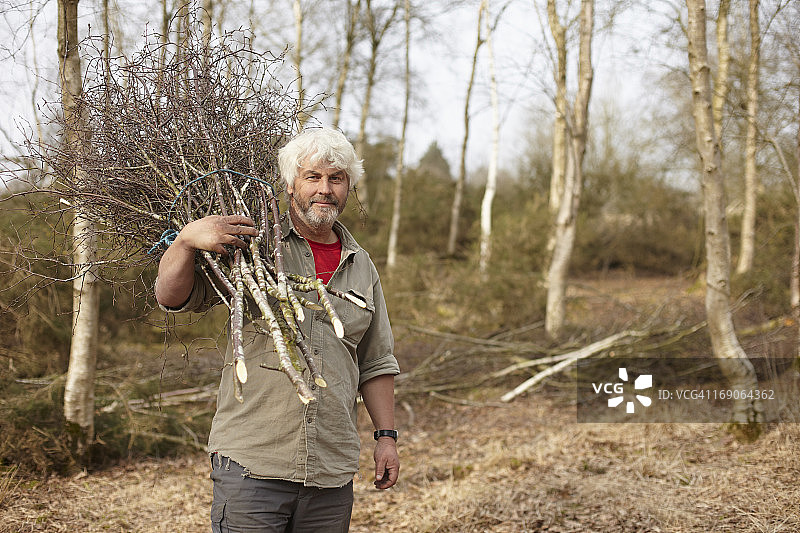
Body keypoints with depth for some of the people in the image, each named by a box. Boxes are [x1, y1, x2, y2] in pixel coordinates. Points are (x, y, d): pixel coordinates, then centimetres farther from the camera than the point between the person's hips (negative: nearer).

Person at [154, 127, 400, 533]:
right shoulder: (251, 245, 0)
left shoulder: (362, 268, 14)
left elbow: (376, 363, 20)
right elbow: (170, 297, -5)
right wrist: (188, 239, -23)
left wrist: (386, 435, 14)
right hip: (251, 460, -4)